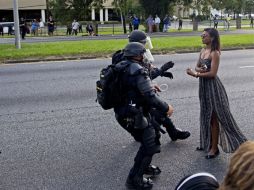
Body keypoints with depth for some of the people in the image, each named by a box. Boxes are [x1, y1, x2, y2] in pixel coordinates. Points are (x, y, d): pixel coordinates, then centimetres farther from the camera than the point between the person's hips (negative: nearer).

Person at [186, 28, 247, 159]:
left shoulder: (215, 53, -16)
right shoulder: (202, 51, 7)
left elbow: (213, 73, -21)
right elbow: (197, 67, 11)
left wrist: (195, 74, -20)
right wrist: (199, 70, -12)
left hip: (212, 86, -8)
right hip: (203, 86, 8)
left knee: (214, 117, 0)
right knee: (206, 116, 17)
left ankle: (214, 148, 9)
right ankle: (208, 143, 31)